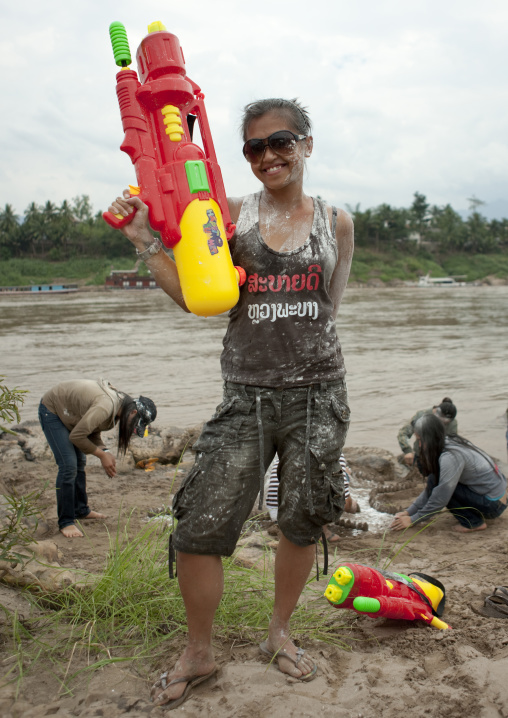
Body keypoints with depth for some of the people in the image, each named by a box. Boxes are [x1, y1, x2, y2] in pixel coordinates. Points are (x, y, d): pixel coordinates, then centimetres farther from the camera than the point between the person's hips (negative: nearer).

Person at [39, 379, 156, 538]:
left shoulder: (118, 405, -5)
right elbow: (76, 436, -30)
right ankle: (65, 522, -4)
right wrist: (102, 454, -21)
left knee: (80, 463, 15)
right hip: (50, 411, -10)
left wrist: (105, 452, -13)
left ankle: (81, 510, 31)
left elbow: (93, 432, 3)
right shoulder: (105, 407, -35)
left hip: (64, 411, 10)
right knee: (69, 466, -14)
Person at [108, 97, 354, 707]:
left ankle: (279, 632, 38)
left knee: (302, 522, 12)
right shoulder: (233, 216, 3)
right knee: (200, 528, -4)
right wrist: (144, 242, -9)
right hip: (248, 393, -1)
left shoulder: (336, 222, 6)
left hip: (318, 391, 2)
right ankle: (198, 653, 21)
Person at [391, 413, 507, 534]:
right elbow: (430, 489, 9)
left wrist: (412, 520, -10)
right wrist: (409, 512, 6)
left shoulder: (450, 456, -23)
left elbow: (440, 499, -21)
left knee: (435, 480, -15)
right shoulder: (451, 444, 5)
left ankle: (474, 523, -5)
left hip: (493, 505, -9)